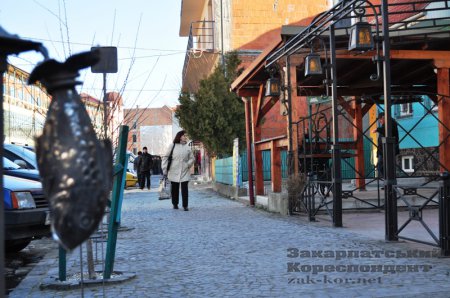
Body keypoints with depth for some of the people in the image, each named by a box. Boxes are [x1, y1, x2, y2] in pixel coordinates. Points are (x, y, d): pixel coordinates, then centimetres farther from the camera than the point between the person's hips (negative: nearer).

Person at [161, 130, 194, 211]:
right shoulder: (172, 146, 1)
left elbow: (192, 158, 15)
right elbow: (165, 157, 2)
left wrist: (188, 165, -1)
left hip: (184, 172, 1)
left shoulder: (187, 147, 6)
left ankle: (185, 205, 3)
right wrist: (164, 169, -2)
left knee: (184, 189, -5)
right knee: (174, 189, 8)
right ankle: (175, 204, 24)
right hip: (174, 172, 0)